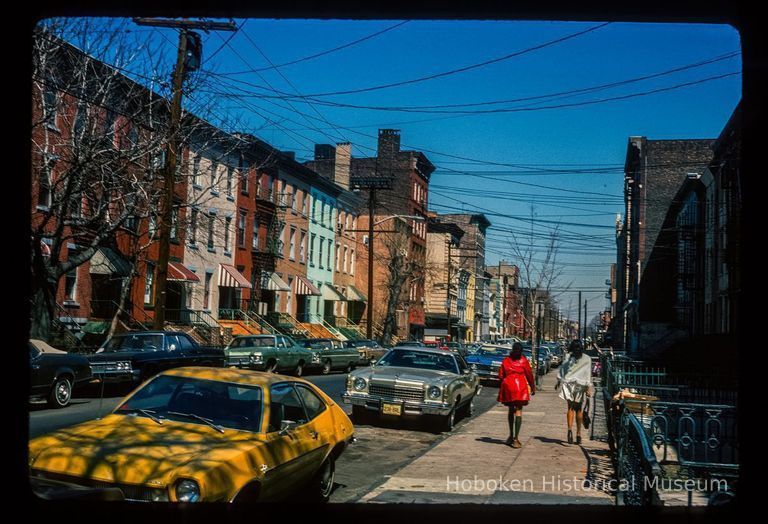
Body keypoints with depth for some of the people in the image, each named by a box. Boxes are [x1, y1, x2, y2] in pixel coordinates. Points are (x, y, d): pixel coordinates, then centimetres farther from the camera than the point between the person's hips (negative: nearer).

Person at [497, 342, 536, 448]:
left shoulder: (506, 360, 3)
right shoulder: (523, 361, -3)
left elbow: (501, 376, 4)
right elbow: (529, 375, 1)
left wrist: (501, 389, 15)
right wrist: (533, 387, 14)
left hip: (508, 387, 3)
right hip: (520, 387, -3)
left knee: (511, 410, 19)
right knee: (518, 411, -3)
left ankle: (511, 436, 28)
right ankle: (515, 438, -11)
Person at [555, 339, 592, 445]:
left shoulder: (568, 357, 1)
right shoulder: (587, 359, 0)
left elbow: (561, 369, 2)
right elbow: (588, 374, -4)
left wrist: (558, 381, 9)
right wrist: (587, 388, -5)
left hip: (568, 383, -1)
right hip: (580, 384, 1)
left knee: (570, 407, -2)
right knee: (578, 409, 13)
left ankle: (570, 429, -27)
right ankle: (578, 434, 17)